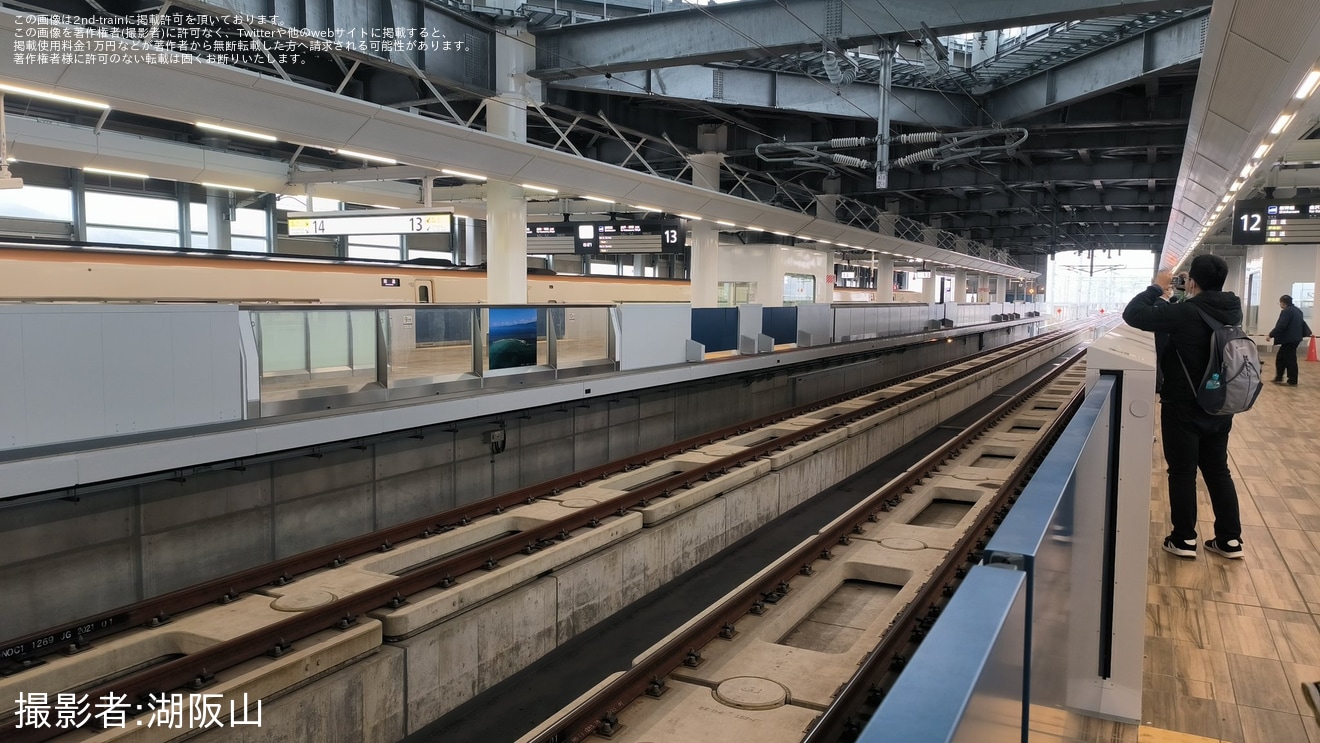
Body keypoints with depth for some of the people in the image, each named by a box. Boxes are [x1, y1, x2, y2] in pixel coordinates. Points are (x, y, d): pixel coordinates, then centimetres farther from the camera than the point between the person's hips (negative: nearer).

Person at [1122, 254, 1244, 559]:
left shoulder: (1184, 312, -21)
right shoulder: (1232, 310, 0)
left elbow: (1132, 314, -19)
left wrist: (1156, 289, -6)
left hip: (1183, 406, -6)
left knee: (1182, 471, 5)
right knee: (1218, 470, 15)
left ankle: (1184, 539, 13)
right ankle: (1230, 539, 21)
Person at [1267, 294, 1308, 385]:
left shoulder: (1286, 311, -16)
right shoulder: (1297, 311, 16)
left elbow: (1281, 326, -22)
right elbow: (1302, 323, 24)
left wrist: (1271, 335, -15)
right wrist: (1306, 332, 34)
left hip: (1289, 339, -10)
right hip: (1295, 338, 10)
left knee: (1290, 360, -3)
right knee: (1280, 358, 14)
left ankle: (1292, 381, 2)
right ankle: (1278, 378, 15)